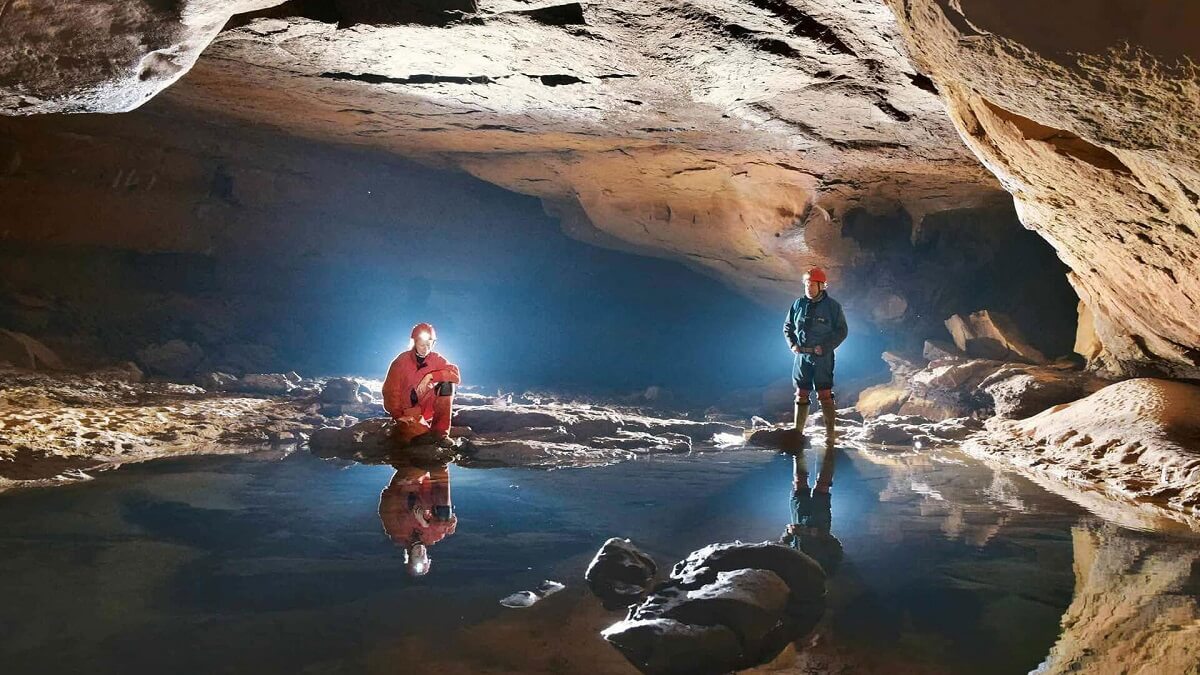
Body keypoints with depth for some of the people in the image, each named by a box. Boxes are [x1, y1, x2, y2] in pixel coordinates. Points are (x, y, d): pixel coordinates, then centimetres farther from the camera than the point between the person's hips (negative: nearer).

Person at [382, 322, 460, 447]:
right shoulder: (400, 362, -7)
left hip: (429, 408, 3)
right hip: (408, 412, -3)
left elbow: (456, 376, -16)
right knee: (421, 439, -32)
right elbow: (390, 392, -7)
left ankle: (440, 432, -19)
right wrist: (398, 416, -20)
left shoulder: (436, 359, -1)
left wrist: (431, 376, -27)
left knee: (447, 383, -22)